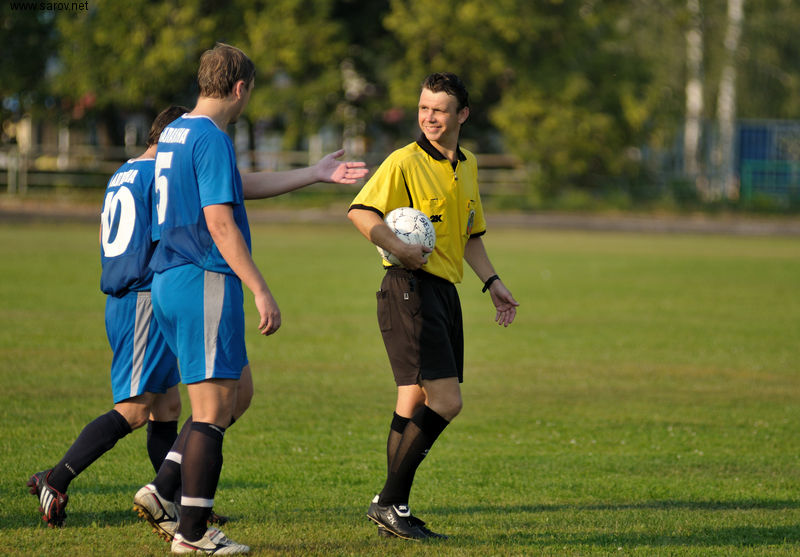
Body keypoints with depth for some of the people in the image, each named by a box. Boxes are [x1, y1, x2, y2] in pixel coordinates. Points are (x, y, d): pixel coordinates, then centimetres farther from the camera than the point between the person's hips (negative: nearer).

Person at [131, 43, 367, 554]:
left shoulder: (176, 133, 16)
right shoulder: (211, 139, -15)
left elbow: (241, 186, 24)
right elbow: (220, 223, -21)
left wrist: (316, 174, 28)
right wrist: (262, 292, -20)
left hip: (171, 282, 10)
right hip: (205, 282, -10)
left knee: (239, 393, 17)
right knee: (214, 408, -4)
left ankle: (163, 492, 11)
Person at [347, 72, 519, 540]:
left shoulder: (467, 165, 16)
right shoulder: (405, 162, -9)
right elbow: (360, 211, -17)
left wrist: (493, 283, 17)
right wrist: (400, 249, -27)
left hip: (445, 291, 8)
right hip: (410, 290, -8)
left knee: (415, 404, 11)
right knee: (446, 401, -15)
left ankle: (393, 508, 18)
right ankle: (390, 502, -8)